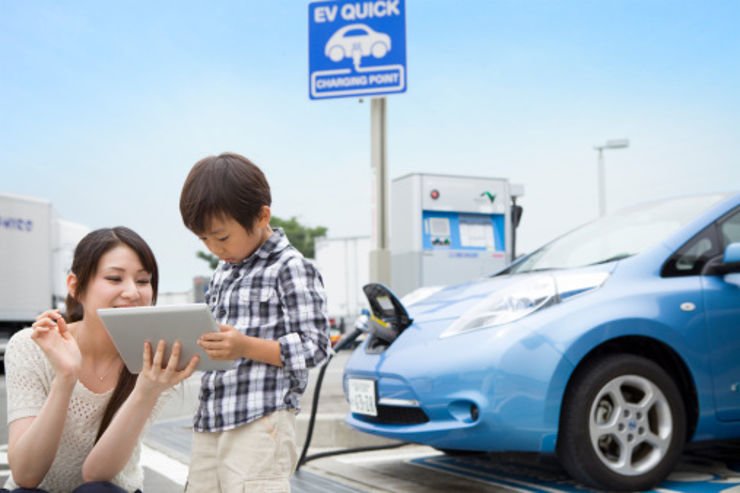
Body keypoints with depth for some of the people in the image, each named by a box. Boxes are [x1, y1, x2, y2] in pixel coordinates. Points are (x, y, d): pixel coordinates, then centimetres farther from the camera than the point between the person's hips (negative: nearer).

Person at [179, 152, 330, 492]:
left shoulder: (290, 268, -7)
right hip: (209, 423, 8)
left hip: (260, 424, -8)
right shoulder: (222, 272, 18)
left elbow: (315, 346, -12)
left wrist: (246, 347, -23)